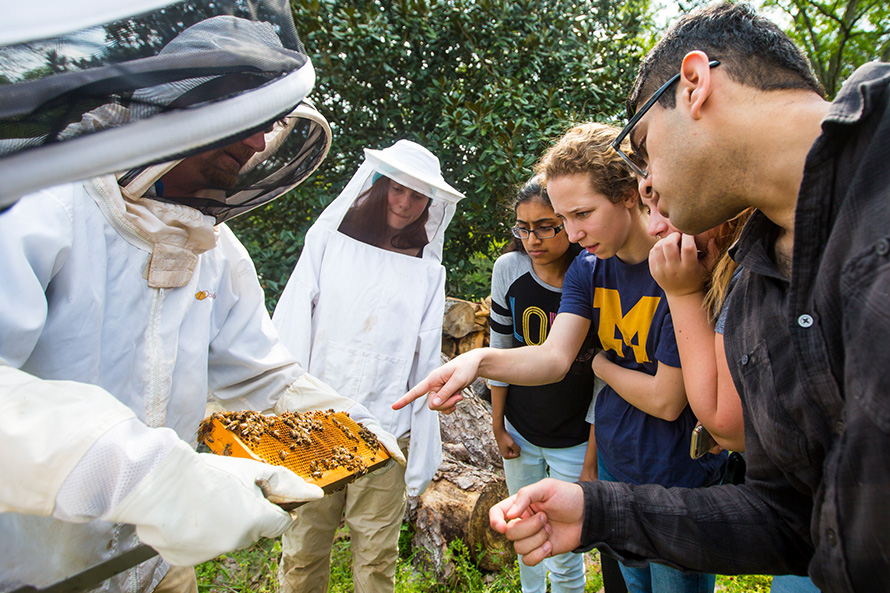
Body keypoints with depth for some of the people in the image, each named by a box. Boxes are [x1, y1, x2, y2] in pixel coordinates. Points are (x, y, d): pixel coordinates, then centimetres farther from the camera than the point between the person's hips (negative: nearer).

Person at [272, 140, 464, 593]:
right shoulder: (328, 240, 7)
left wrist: (422, 457, 4)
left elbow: (426, 365, 6)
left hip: (386, 434, 1)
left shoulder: (428, 271, 7)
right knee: (302, 553, 9)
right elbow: (291, 327, 3)